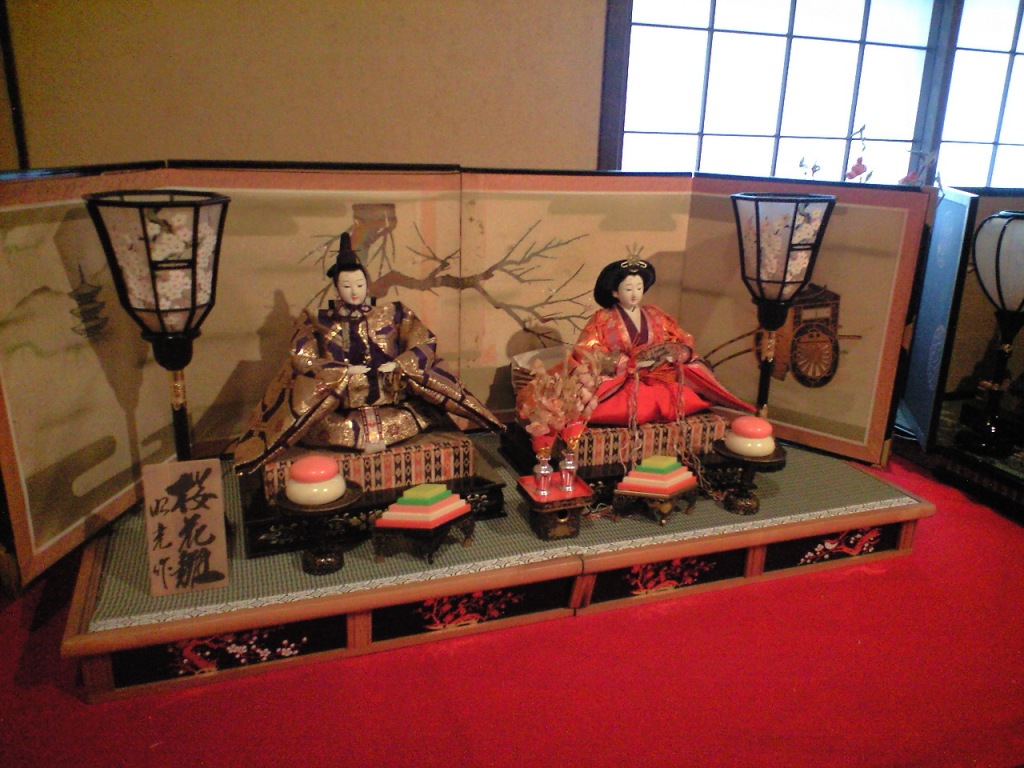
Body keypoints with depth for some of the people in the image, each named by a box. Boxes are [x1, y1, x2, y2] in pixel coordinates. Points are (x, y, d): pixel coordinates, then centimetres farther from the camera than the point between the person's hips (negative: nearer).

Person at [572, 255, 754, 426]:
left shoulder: (655, 315, 15)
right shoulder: (603, 319, 3)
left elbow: (683, 343, 14)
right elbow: (587, 353, -8)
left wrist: (670, 354, -12)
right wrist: (630, 362, -15)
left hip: (659, 379, 4)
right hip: (619, 381, -4)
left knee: (687, 398, -20)